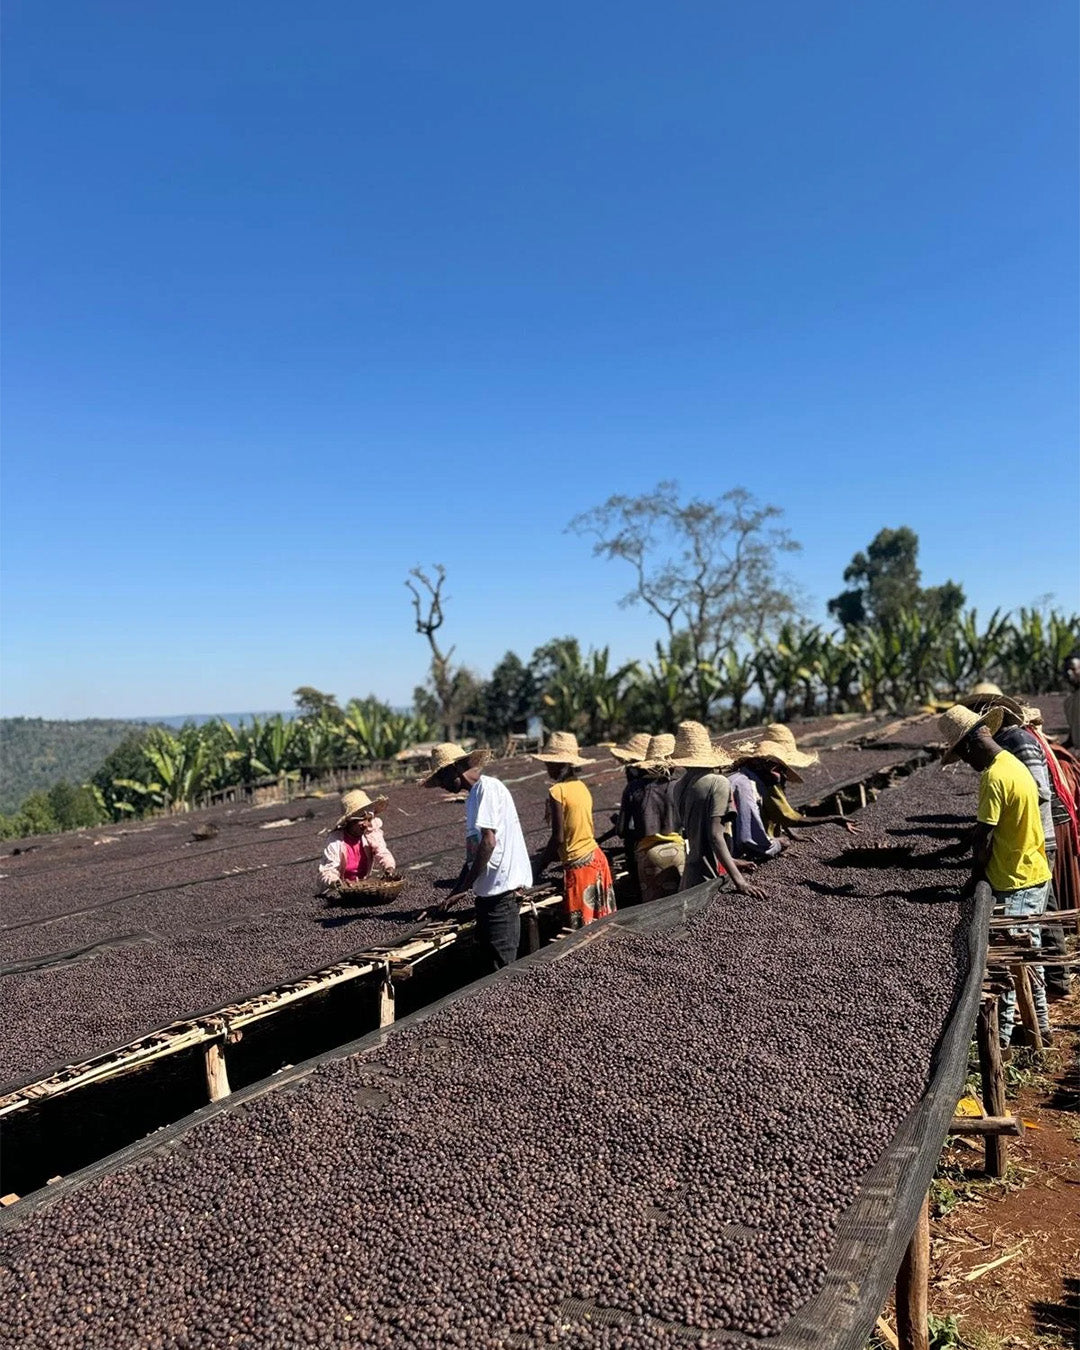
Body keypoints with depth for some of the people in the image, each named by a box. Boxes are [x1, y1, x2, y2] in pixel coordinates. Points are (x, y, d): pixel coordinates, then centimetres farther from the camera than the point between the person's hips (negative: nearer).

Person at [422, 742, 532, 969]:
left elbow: (488, 842, -20)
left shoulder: (488, 788, -11)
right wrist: (453, 895, 15)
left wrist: (463, 889, -14)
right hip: (487, 891, 10)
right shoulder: (474, 795, 18)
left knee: (503, 965, -6)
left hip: (503, 890, -10)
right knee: (489, 960, 13)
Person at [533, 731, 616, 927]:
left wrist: (537, 868, -7)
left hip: (579, 865, -8)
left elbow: (558, 837, -17)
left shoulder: (557, 791, -15)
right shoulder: (581, 786, 8)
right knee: (602, 923, 14)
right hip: (596, 858, 8)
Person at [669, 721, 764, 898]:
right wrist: (739, 880, -25)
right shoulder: (718, 783, -13)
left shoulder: (680, 786, 6)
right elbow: (715, 835, -21)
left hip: (690, 874, 7)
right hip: (708, 877, -7)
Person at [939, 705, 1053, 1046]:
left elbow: (984, 836, -19)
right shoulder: (1013, 763, 8)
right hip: (1035, 876, 10)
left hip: (1014, 883, -10)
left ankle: (1003, 1028, 9)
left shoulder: (994, 777, -22)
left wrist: (974, 878, -6)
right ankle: (1039, 1022, 29)